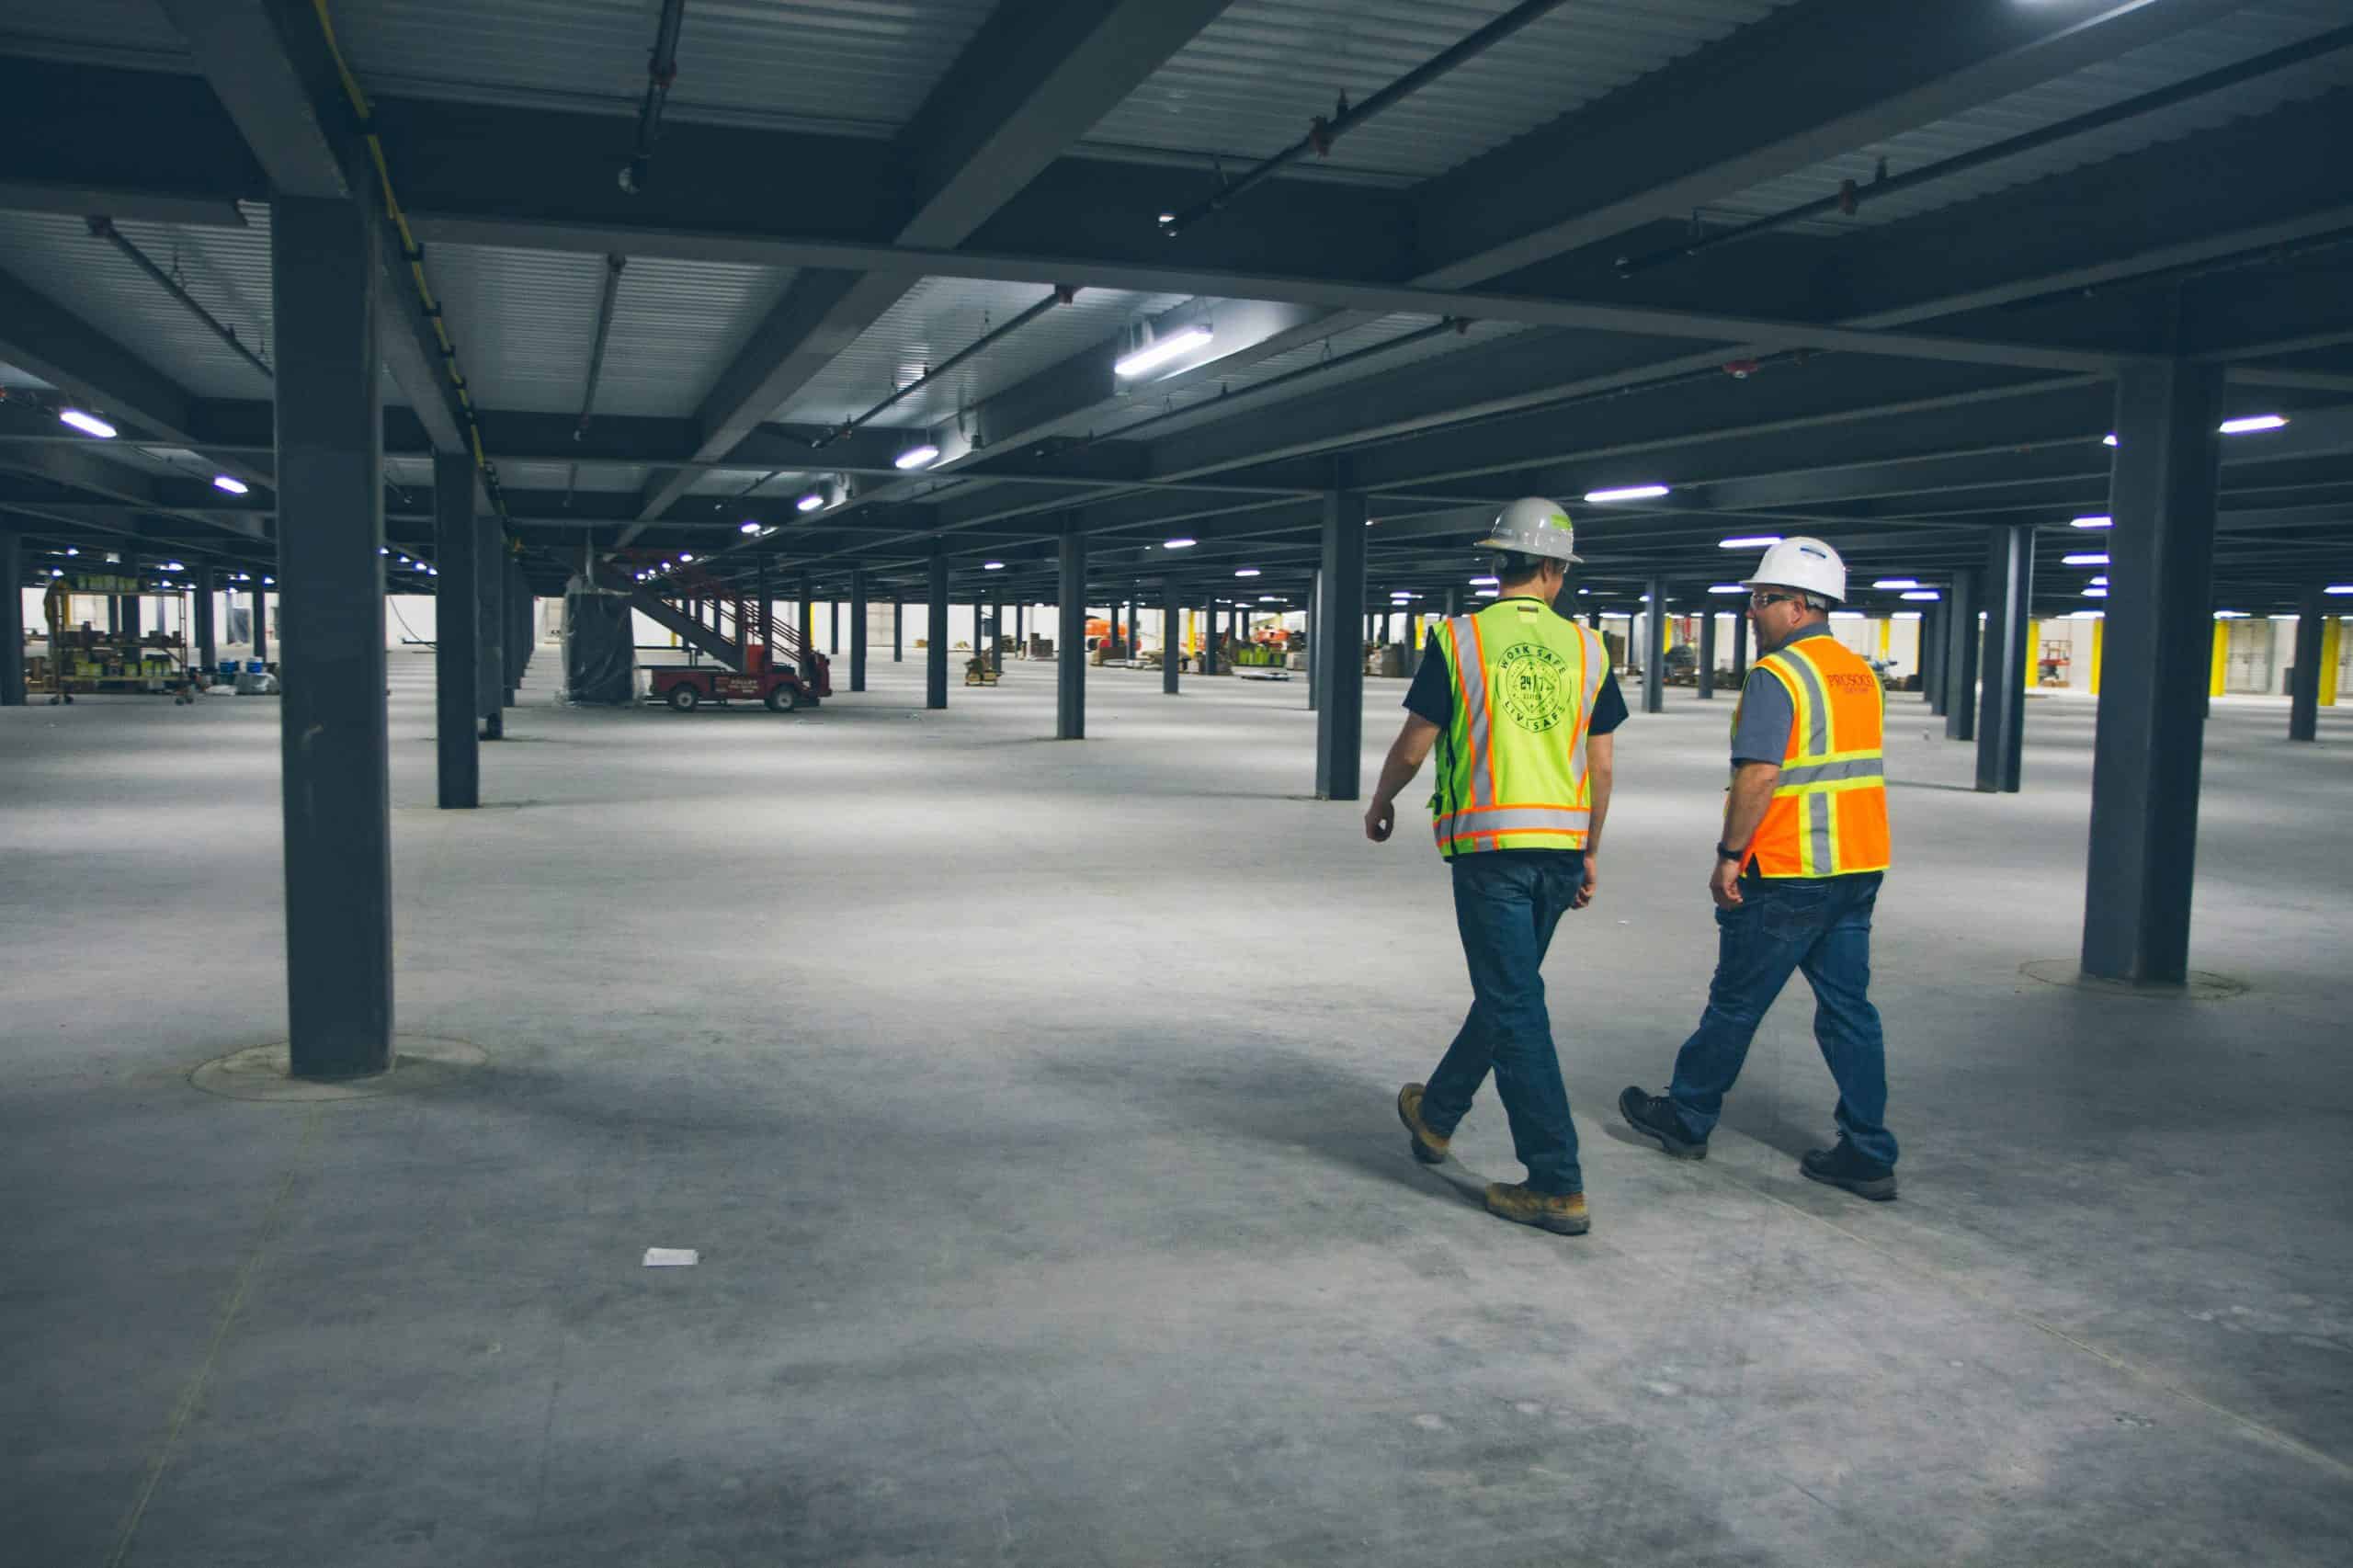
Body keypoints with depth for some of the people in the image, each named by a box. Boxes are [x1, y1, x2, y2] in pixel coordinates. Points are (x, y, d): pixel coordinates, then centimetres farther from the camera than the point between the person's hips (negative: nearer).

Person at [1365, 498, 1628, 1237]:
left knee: (1515, 1007, -2)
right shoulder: (1586, 647, 5)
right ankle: (1435, 1115, 39)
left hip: (1489, 842, -5)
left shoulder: (1457, 639, -5)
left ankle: (1558, 1186, -2)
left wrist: (1381, 803, 17)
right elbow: (1601, 764, 8)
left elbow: (1414, 743, -1)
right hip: (1562, 843, 5)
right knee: (1508, 990, 20)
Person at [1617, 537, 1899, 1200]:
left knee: (1735, 1004, 6)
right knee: (1848, 1008, 10)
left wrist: (1729, 857, -15)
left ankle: (1687, 1117, 21)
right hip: (1858, 870, 8)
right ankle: (1868, 1155, 12)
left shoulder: (1777, 675, -14)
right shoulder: (1861, 675, 13)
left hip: (1787, 876, -8)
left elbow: (1759, 775, -22)